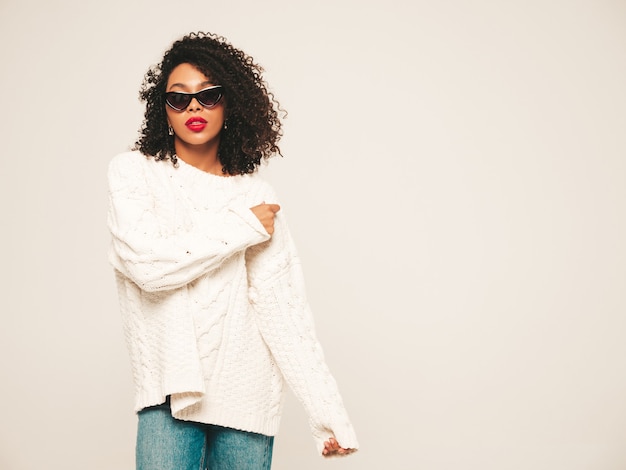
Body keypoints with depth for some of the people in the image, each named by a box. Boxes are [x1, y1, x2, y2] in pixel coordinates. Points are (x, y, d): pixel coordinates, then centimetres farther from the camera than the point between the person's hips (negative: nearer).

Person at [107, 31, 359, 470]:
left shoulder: (256, 193, 2)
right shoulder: (133, 172, 1)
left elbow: (283, 305, -5)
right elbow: (146, 265, -15)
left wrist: (329, 413, -12)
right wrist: (245, 228, -8)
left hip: (247, 393, 1)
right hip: (169, 389, -1)